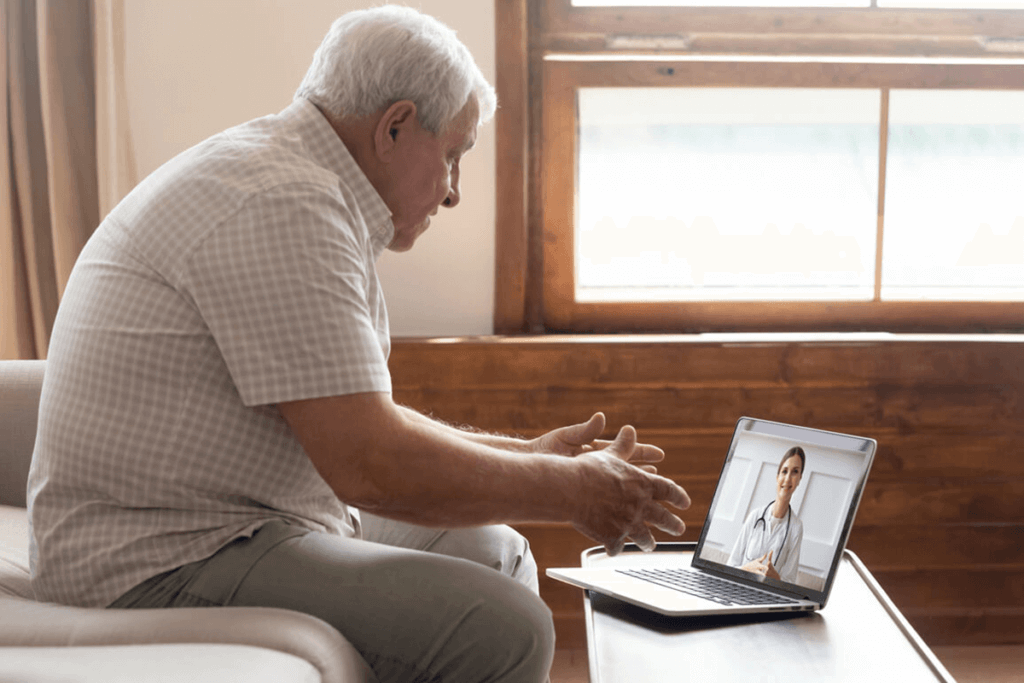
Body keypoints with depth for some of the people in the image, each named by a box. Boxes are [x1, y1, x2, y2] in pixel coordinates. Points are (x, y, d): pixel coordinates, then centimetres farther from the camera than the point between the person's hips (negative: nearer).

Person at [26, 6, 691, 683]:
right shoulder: (283, 204, -19)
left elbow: (359, 417, 21)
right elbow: (370, 465, -24)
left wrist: (526, 454, 15)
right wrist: (571, 491, -12)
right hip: (170, 562, -11)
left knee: (496, 550, 16)